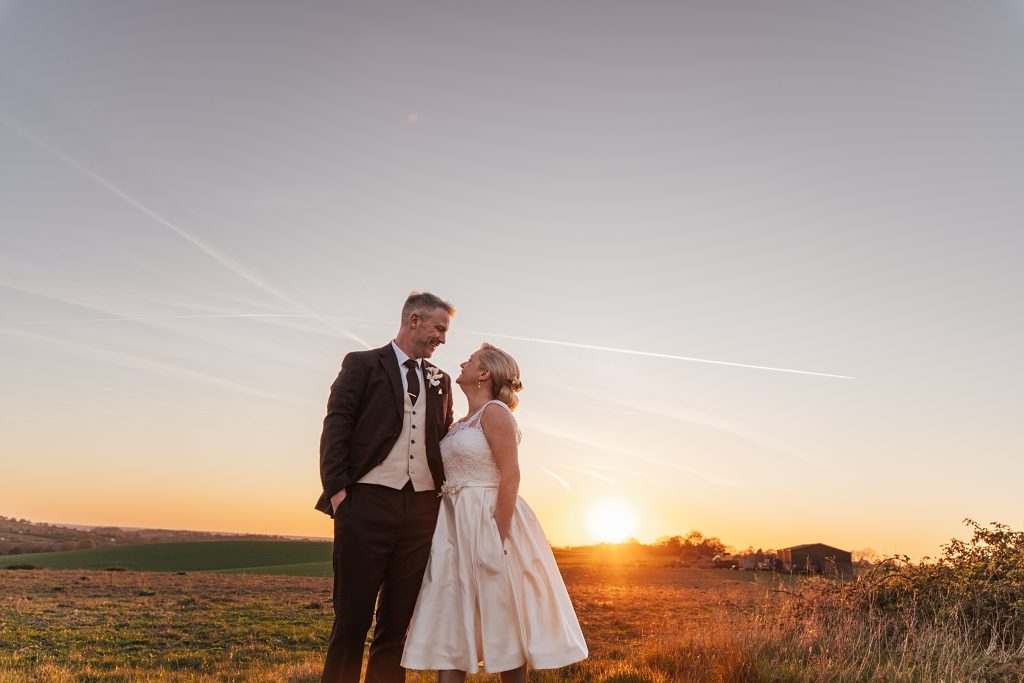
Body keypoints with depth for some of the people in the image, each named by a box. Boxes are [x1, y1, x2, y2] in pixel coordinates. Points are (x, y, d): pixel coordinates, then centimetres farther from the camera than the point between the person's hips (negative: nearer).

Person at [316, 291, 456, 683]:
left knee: (397, 621, 9)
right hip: (368, 504, -4)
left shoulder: (440, 381, 17)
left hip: (422, 510, 4)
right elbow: (336, 428, -3)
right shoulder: (362, 364, 4)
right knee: (352, 619, 1)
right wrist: (337, 489, -11)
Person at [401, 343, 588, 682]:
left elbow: (511, 476, -17)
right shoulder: (461, 424, 16)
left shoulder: (495, 411, -9)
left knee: (502, 625, 3)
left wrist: (498, 538, -22)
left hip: (489, 523, -8)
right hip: (456, 528, 8)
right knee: (448, 623, 5)